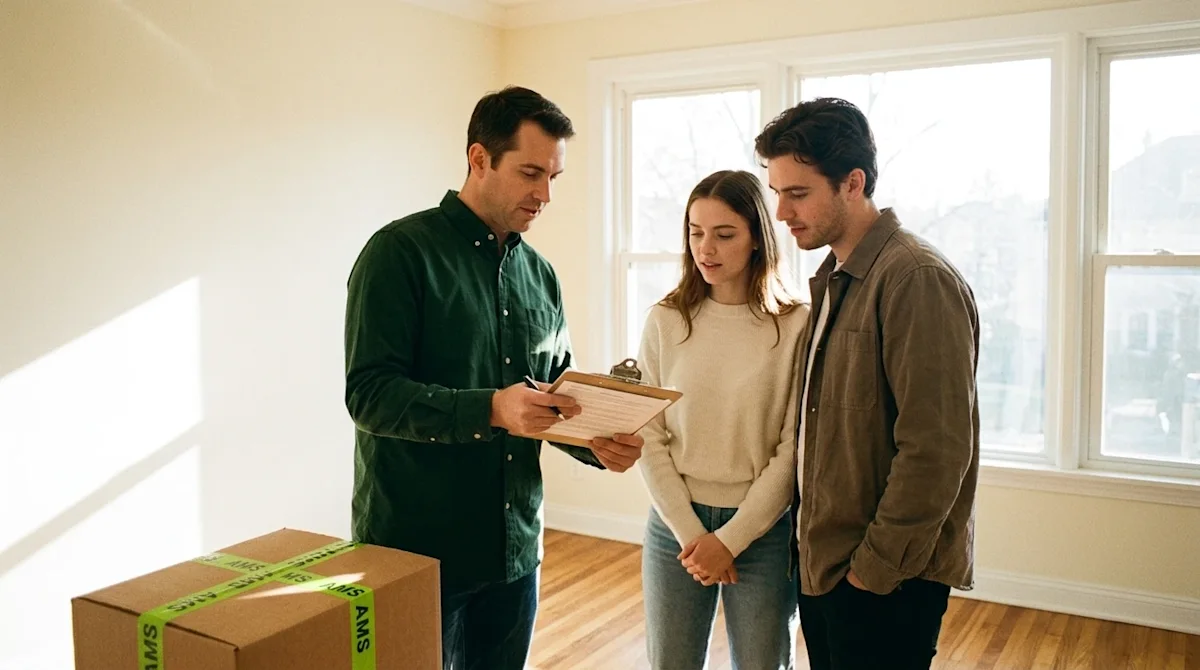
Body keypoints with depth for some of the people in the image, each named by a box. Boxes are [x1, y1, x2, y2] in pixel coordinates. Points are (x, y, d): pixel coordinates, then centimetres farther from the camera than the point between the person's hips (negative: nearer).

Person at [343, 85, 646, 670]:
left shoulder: (540, 274, 9)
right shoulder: (402, 251, -11)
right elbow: (368, 394, -18)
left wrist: (598, 445, -5)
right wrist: (491, 410, -30)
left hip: (514, 549, 6)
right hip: (414, 551, -6)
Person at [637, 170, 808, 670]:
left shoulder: (796, 326, -8)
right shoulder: (665, 321, -1)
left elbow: (793, 447, -8)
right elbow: (649, 439, -2)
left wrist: (731, 538, -10)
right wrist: (689, 530, -9)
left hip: (763, 529, -2)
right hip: (676, 524, 2)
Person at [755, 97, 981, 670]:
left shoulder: (917, 280, -18)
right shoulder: (832, 279, 10)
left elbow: (937, 450, -22)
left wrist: (876, 568, -16)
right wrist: (808, 539, 8)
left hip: (884, 580, -8)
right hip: (820, 562, 8)